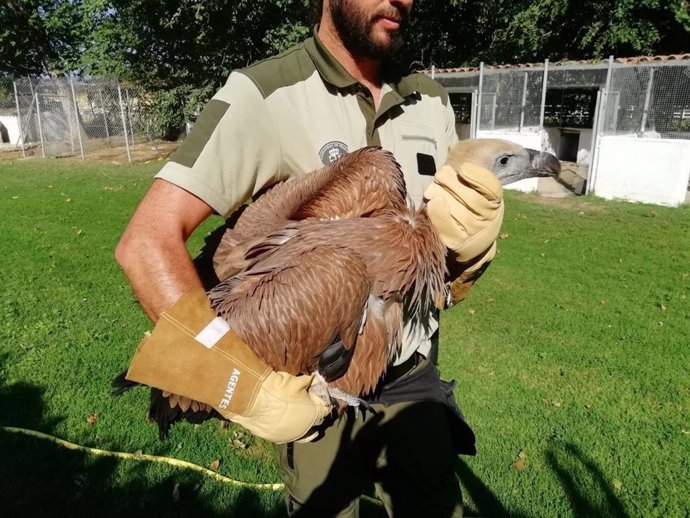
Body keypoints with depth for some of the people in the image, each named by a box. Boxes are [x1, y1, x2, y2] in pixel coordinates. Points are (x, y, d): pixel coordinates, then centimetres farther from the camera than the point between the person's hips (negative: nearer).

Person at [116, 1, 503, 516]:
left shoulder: (431, 100, 1)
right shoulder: (267, 94, -18)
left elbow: (457, 226, 6)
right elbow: (148, 242, -23)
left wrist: (473, 239, -18)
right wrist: (249, 389, -28)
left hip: (415, 375, 5)